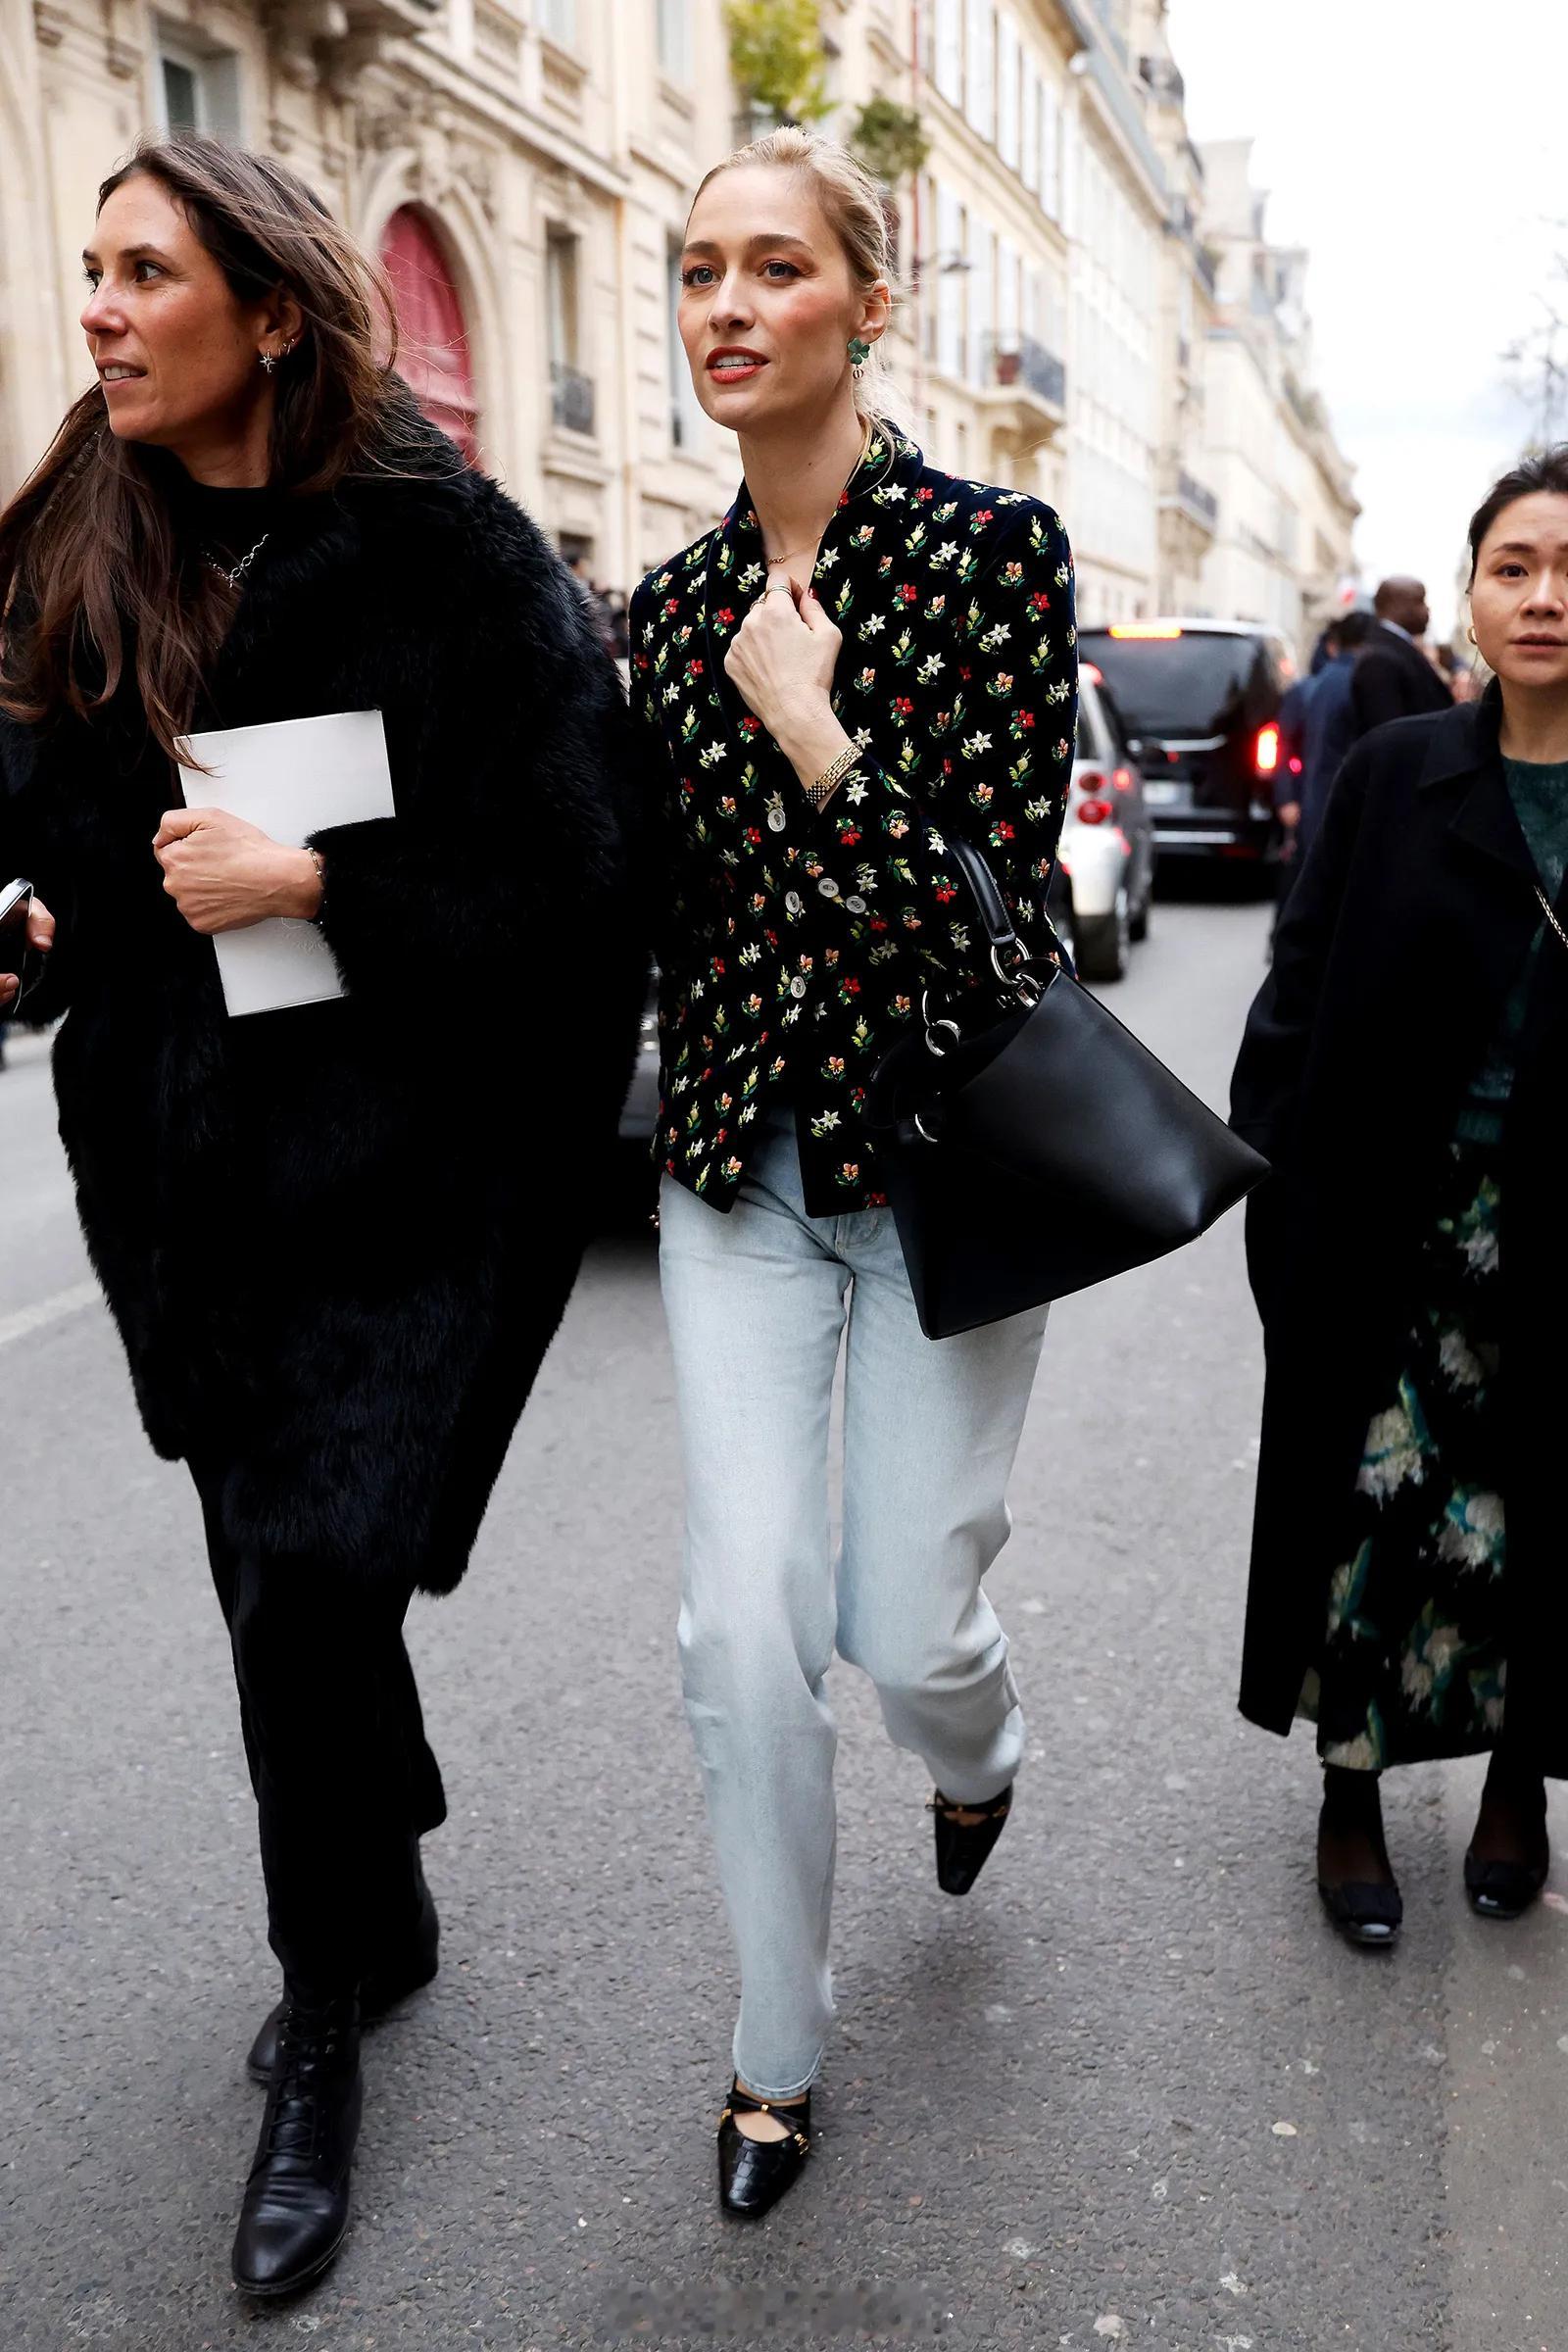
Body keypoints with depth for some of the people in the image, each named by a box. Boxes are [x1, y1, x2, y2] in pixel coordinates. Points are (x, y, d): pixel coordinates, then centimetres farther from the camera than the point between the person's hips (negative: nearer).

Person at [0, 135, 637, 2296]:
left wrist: (315, 886, -18)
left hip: (404, 1173, -5)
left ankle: (322, 2033, 19)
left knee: (311, 1591, -8)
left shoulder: (450, 557, -9)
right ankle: (387, 1916, 42)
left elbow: (576, 885, -12)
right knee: (290, 1585, 15)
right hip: (178, 1172, 5)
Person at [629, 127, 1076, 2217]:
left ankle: (980, 1754, 45)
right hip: (738, 1167, 4)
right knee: (746, 1629, 0)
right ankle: (779, 2052, 24)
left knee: (910, 1631, 4)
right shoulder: (672, 606, 7)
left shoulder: (994, 546, -7)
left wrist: (807, 725, -17)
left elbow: (999, 902, -15)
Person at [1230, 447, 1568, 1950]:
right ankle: (1349, 1794, 26)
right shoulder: (1398, 773, 1)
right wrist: (1268, 1176, -6)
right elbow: (1302, 992, 1)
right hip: (1390, 1232, 0)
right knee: (1371, 1506, 5)